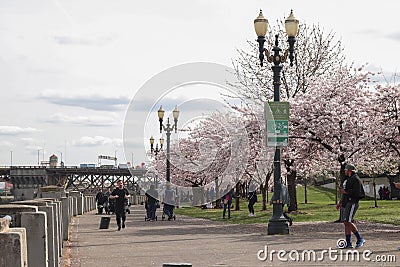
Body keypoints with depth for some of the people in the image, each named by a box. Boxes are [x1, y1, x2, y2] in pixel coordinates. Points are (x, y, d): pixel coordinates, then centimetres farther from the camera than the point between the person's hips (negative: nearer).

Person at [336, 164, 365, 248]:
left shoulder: (355, 179, -9)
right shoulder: (347, 180, 22)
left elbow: (357, 193, -20)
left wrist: (345, 191, -14)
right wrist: (340, 203, 23)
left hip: (352, 203, -10)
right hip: (345, 203, 10)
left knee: (348, 222, -17)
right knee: (346, 223, 5)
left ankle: (360, 239, -9)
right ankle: (348, 243, 7)